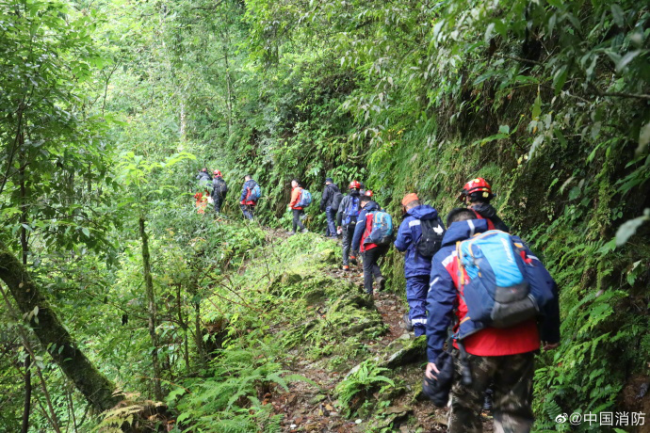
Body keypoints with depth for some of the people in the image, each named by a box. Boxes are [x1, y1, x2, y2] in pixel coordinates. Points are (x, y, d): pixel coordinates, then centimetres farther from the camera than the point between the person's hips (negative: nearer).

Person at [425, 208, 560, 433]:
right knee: (515, 413, 18)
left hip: (478, 346, -2)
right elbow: (546, 287, 6)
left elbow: (438, 308, -2)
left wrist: (433, 355, 1)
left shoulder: (446, 255, 6)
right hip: (523, 343, 3)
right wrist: (551, 333, 14)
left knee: (465, 410, 17)